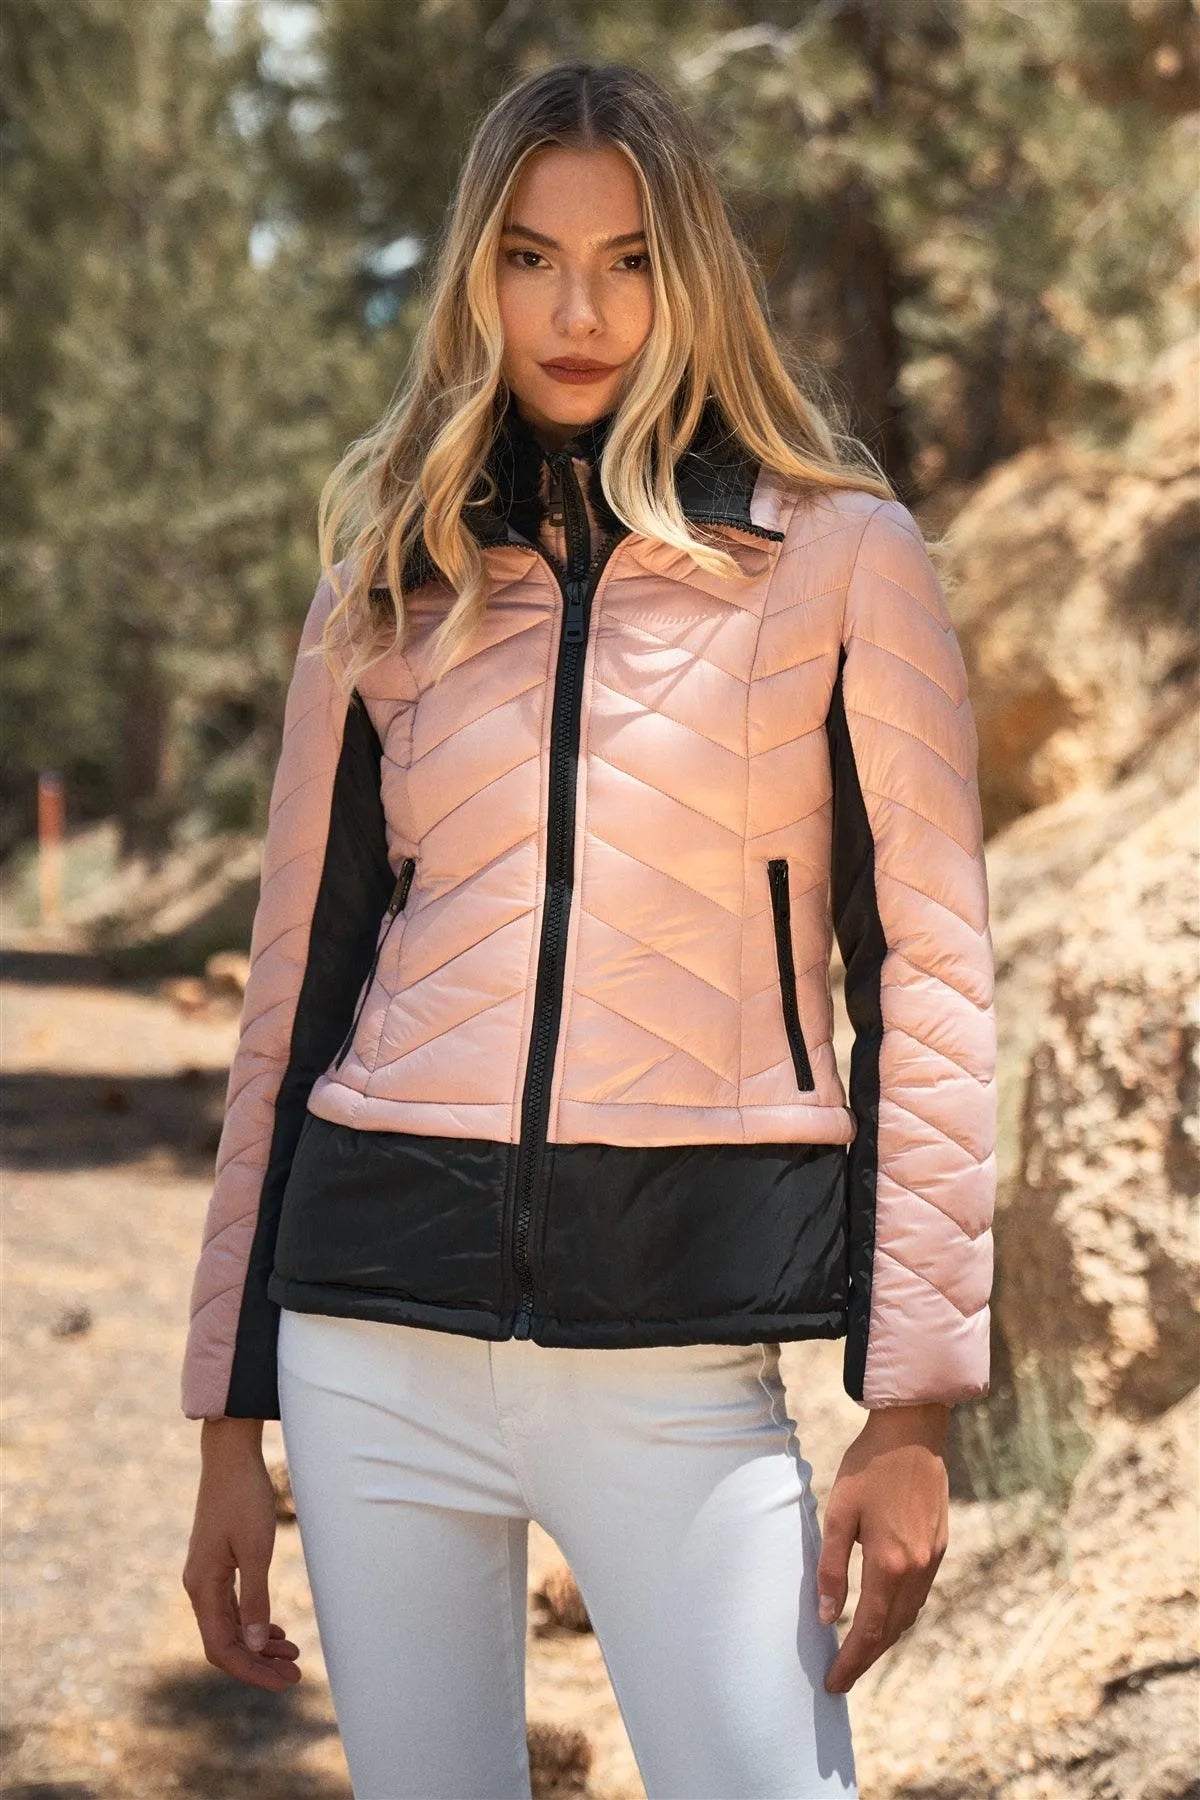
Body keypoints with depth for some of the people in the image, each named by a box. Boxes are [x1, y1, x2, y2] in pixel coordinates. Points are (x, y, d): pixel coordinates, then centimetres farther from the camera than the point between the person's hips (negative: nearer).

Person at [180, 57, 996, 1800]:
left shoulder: (842, 558, 3)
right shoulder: (389, 591, 10)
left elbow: (928, 985, 0)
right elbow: (295, 997, 12)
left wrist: (913, 1406, -7)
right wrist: (232, 1423, 10)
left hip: (683, 1354, -2)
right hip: (381, 1341, 3)